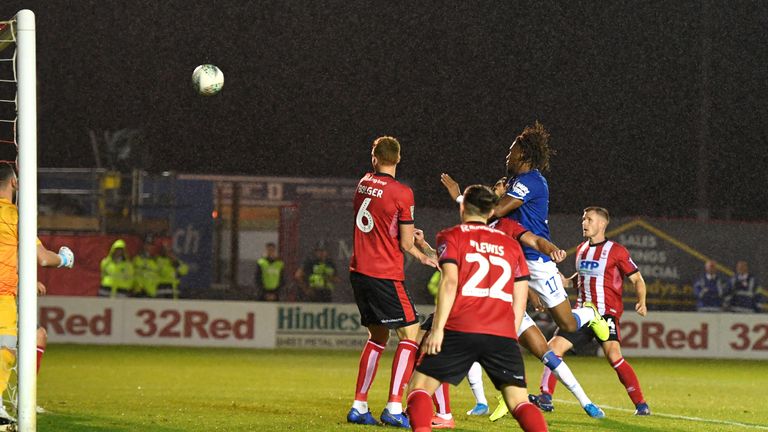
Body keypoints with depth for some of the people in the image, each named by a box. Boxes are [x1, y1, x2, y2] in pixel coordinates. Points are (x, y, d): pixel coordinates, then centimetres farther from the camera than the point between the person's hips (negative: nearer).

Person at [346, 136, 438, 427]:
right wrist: (424, 258, 11)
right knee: (410, 335, 0)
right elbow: (406, 244, -8)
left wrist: (409, 234, 18)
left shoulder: (363, 184, 7)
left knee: (378, 337, 18)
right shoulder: (402, 193, -12)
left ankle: (359, 407, 15)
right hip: (385, 274, -7)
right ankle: (394, 408, -10)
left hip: (358, 271, 7)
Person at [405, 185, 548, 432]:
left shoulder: (452, 237, 9)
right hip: (503, 335, 3)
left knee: (419, 386, 6)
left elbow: (449, 282, -6)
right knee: (519, 401, 4)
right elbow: (520, 298, 17)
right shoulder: (511, 244, 21)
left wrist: (437, 329, -9)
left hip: (460, 330, -3)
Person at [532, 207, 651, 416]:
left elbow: (637, 279, -4)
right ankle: (545, 398, 5)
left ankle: (641, 405, -19)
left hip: (607, 313, -7)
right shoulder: (581, 250, 14)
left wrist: (641, 302, -21)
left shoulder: (616, 251, -6)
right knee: (555, 346, -3)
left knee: (613, 355, -24)